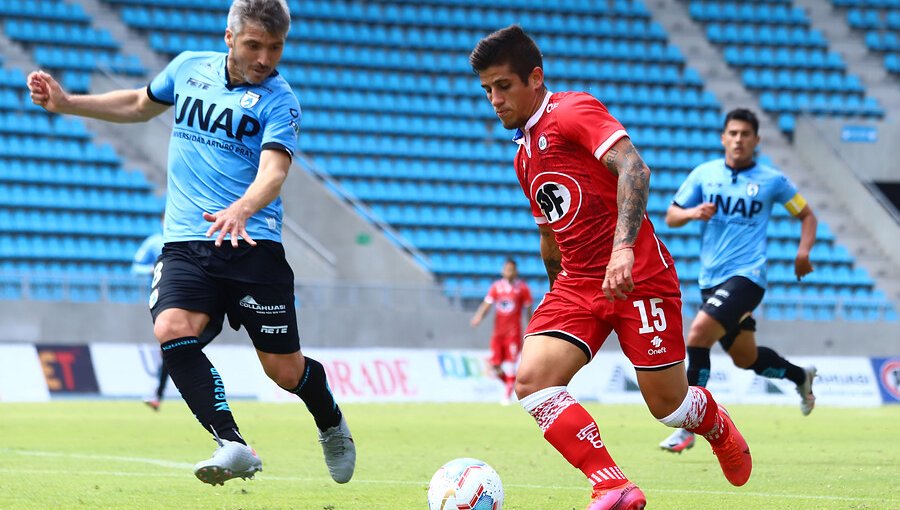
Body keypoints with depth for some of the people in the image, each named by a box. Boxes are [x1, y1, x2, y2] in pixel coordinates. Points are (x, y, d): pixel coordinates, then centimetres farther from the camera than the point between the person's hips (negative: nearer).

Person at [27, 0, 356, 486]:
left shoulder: (278, 100, -6)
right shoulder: (189, 68, 8)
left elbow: (273, 172, -22)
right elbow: (140, 104, 28)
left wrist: (240, 210, -43)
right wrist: (66, 103, 20)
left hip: (252, 245, -3)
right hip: (185, 242, 3)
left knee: (285, 370, -1)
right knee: (172, 331, -25)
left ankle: (332, 426, 33)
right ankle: (232, 446, -29)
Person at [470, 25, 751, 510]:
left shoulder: (575, 111, -9)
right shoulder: (524, 156, 17)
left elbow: (633, 167, -24)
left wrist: (623, 248, -35)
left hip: (638, 276, -7)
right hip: (577, 284, 7)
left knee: (668, 406, 0)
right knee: (532, 379, -18)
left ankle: (718, 427, 36)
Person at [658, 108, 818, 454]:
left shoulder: (772, 180, 0)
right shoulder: (704, 174, 6)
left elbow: (806, 215, 12)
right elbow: (671, 217, 8)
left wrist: (804, 251, -5)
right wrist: (693, 213, -13)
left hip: (746, 276, -5)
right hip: (711, 279, 5)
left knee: (697, 335, -24)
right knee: (746, 359, 15)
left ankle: (687, 427, -16)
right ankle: (800, 376, 46)